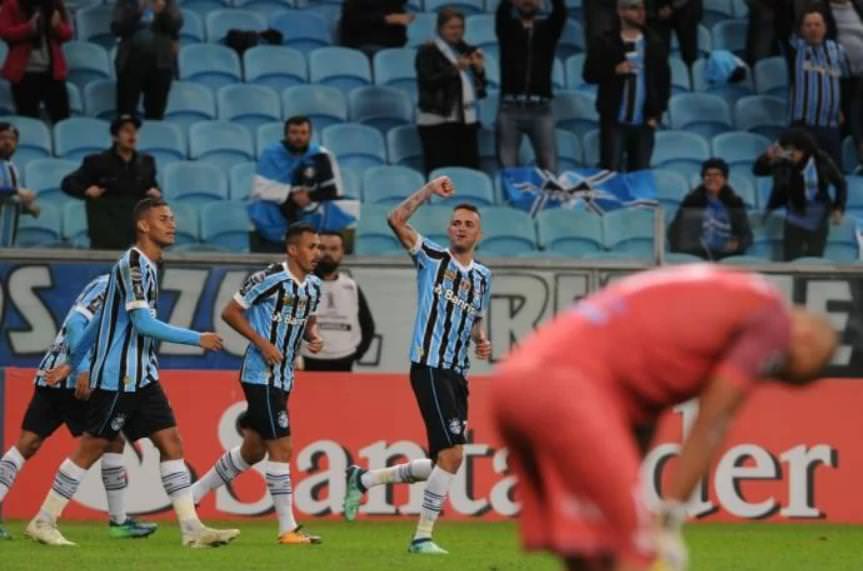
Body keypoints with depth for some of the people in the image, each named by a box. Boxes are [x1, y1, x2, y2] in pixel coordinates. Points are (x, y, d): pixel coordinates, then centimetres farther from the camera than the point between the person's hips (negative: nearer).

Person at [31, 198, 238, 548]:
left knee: (171, 443, 0)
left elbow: (99, 319, 20)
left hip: (142, 377, 9)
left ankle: (192, 529, -4)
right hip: (116, 377, -9)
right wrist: (197, 339, -17)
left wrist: (73, 364, 24)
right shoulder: (133, 264, -14)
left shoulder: (146, 265, 15)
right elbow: (142, 323, -22)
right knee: (92, 448, -2)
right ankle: (43, 522, 8)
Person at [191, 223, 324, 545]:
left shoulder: (313, 287, 8)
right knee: (281, 447, -10)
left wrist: (313, 338, 1)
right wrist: (262, 343, -18)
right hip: (260, 375, -9)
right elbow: (230, 312, -10)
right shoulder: (268, 279, -15)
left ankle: (192, 495, 31)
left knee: (253, 451, 16)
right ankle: (288, 528, -6)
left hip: (283, 379, 9)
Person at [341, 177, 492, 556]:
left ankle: (362, 479, 25)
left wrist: (481, 341, 10)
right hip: (429, 367, -7)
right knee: (451, 455, -17)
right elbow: (397, 220, -11)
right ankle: (423, 536, -8)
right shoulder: (432, 258, 0)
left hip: (457, 374, 7)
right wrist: (429, 191, -15)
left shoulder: (482, 276, 16)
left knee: (442, 464, 9)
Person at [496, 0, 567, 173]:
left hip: (541, 109, 1)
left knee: (550, 169, -3)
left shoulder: (548, 28, 12)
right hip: (510, 108, -1)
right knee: (508, 170, -3)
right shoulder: (507, 27, 11)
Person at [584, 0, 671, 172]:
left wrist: (656, 114, 0)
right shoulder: (605, 44, 2)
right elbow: (589, 74, 0)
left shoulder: (654, 45, 8)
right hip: (614, 121, -2)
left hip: (644, 122, 2)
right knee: (611, 171, -6)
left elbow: (663, 80, 8)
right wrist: (614, 70, -17)